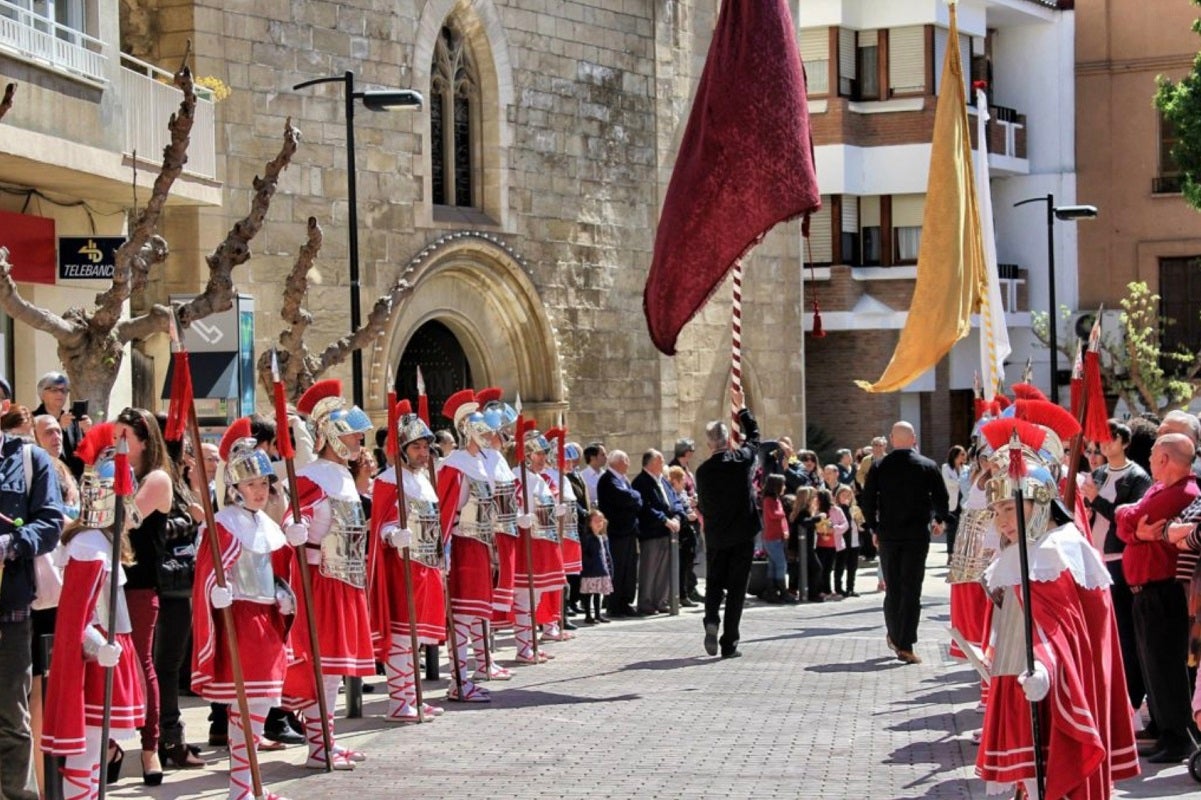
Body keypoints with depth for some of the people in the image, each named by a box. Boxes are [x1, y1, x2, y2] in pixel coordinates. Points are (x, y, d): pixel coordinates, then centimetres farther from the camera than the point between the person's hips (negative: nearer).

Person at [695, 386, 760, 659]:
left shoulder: (703, 470, -6)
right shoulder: (742, 458, -8)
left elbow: (703, 505, 3)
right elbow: (754, 434, 13)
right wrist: (741, 409, 23)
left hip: (715, 537, 1)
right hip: (743, 534, -1)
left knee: (714, 583, 16)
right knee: (736, 587, 4)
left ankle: (711, 621, -10)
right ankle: (729, 643, 2)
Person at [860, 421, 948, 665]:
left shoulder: (878, 468, -1)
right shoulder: (928, 467, -2)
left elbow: (866, 502, -2)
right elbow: (942, 498, 0)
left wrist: (874, 528, 12)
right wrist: (938, 521, 19)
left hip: (888, 535, 1)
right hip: (917, 535, -1)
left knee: (892, 588, 14)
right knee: (912, 589, -1)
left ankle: (895, 637, 24)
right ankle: (905, 645, -6)